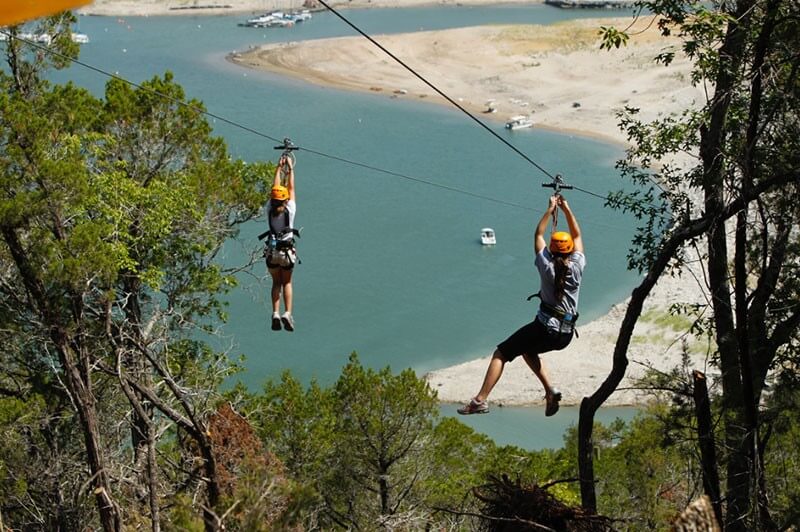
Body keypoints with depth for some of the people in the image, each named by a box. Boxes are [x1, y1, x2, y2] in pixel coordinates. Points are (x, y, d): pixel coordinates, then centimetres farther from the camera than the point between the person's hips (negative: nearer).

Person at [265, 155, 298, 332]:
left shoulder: (270, 210, -1)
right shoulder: (289, 210, -7)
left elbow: (275, 187, 9)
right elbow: (291, 188, 3)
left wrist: (279, 168, 18)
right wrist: (290, 169, 12)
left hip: (272, 252, 2)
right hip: (287, 251, -2)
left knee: (276, 283, 14)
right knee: (287, 283, 11)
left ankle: (276, 314, -3)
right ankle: (287, 313, -7)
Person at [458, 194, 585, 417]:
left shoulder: (547, 267, -8)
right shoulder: (576, 267, -3)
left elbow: (538, 235, 6)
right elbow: (577, 236, 13)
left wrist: (550, 209, 14)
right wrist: (566, 209, 16)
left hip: (544, 328, -5)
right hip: (566, 335, 5)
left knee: (500, 354, 4)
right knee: (527, 348, 32)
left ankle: (481, 399, -8)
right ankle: (550, 390, 15)